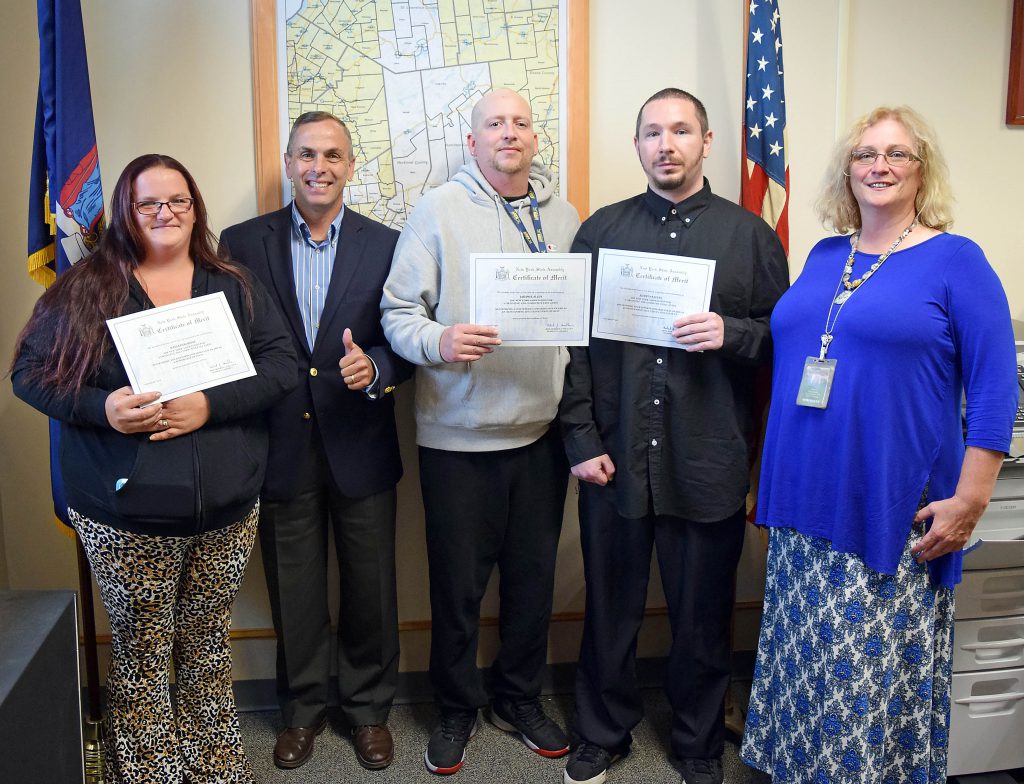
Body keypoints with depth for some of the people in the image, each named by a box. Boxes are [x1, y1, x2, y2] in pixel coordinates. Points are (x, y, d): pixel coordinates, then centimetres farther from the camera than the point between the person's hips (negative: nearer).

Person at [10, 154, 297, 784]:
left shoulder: (234, 288, 6)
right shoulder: (85, 288, 1)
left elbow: (282, 363, -3)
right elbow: (30, 371, 1)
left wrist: (209, 405, -18)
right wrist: (103, 409, -18)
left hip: (227, 509, 2)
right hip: (126, 518, -2)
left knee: (209, 643, 16)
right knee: (141, 653, 9)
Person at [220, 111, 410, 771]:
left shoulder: (386, 245, 0)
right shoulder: (243, 243, 1)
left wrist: (374, 366, -22)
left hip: (361, 448, 0)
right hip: (280, 448, 0)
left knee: (370, 589, 13)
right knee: (294, 593, 15)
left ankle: (370, 708, 34)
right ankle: (303, 709, 36)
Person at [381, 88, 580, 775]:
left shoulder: (563, 216, 11)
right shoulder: (439, 210, -2)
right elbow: (399, 312, -5)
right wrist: (439, 341, -25)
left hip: (542, 430, 4)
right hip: (458, 435, -3)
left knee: (534, 577, 14)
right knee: (458, 583, 8)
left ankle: (520, 699, 35)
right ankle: (457, 711, 30)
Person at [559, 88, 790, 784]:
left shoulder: (750, 235, 4)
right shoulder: (602, 230, 6)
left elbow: (782, 337, 5)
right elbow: (573, 340, 4)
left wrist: (730, 333, -16)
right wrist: (581, 440, -2)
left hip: (709, 465, 0)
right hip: (614, 460, 1)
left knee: (704, 618, 12)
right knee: (610, 608, 13)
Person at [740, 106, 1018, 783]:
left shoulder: (955, 260, -4)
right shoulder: (824, 257, 11)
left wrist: (969, 500, -12)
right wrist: (772, 473, 15)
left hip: (891, 514, -5)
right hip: (806, 506, 5)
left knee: (878, 674, 4)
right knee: (805, 667, 14)